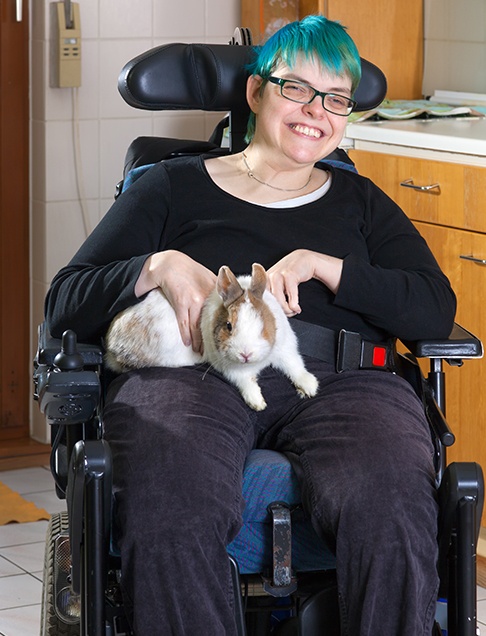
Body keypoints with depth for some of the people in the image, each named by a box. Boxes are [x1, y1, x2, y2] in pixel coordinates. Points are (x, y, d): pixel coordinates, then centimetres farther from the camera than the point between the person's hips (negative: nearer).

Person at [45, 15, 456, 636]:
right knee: (170, 516, -38)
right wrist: (161, 266, -6)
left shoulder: (360, 202, 28)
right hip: (191, 370, -1)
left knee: (390, 512, -35)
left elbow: (436, 310, 11)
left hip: (336, 381, 1)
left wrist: (321, 264, -1)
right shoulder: (175, 186, 22)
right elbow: (64, 304, 13)